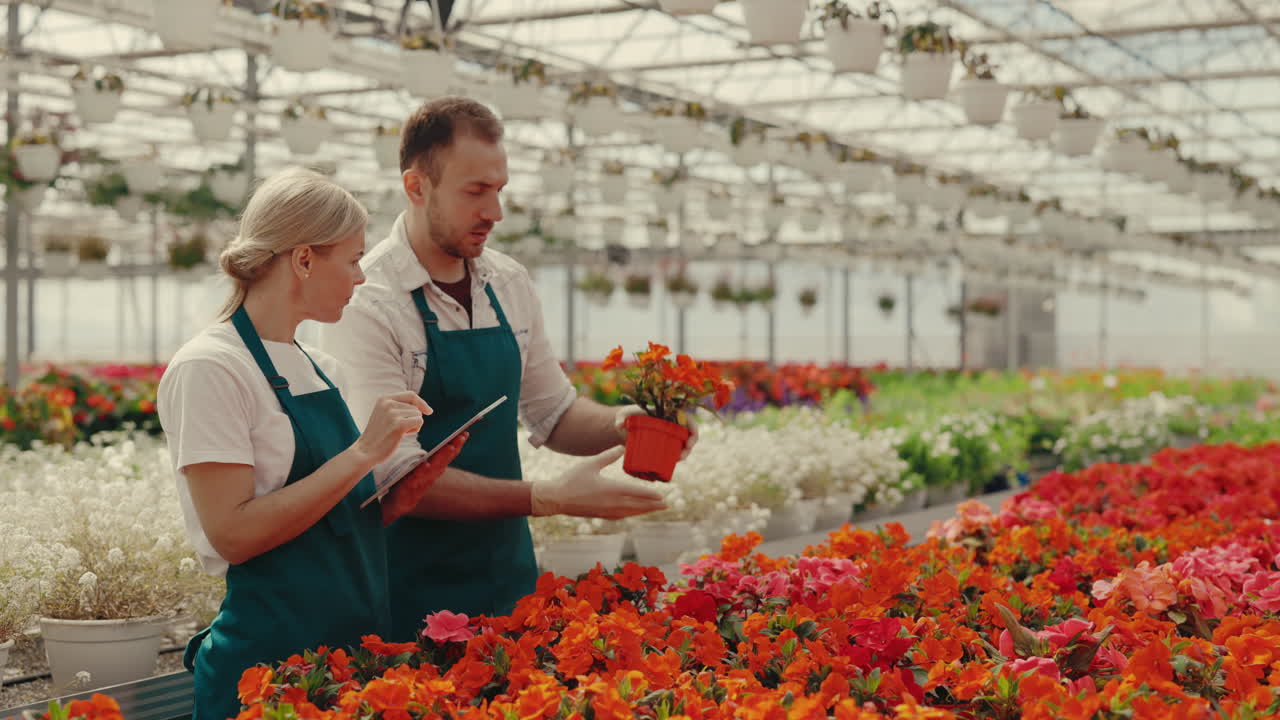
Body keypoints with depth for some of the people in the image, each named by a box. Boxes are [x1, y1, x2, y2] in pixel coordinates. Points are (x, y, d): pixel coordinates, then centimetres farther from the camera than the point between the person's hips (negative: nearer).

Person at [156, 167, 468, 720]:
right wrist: (362, 454, -21)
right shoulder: (209, 368, -12)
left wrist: (404, 493, -3)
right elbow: (233, 534, -21)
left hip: (357, 648, 8)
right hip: (266, 660, -8)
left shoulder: (321, 369, 11)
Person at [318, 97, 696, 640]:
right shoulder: (364, 303, -16)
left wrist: (619, 424, -4)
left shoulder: (509, 284, 5)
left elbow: (552, 413, 17)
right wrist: (549, 499, -25)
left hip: (509, 576, 6)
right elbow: (397, 476, -22)